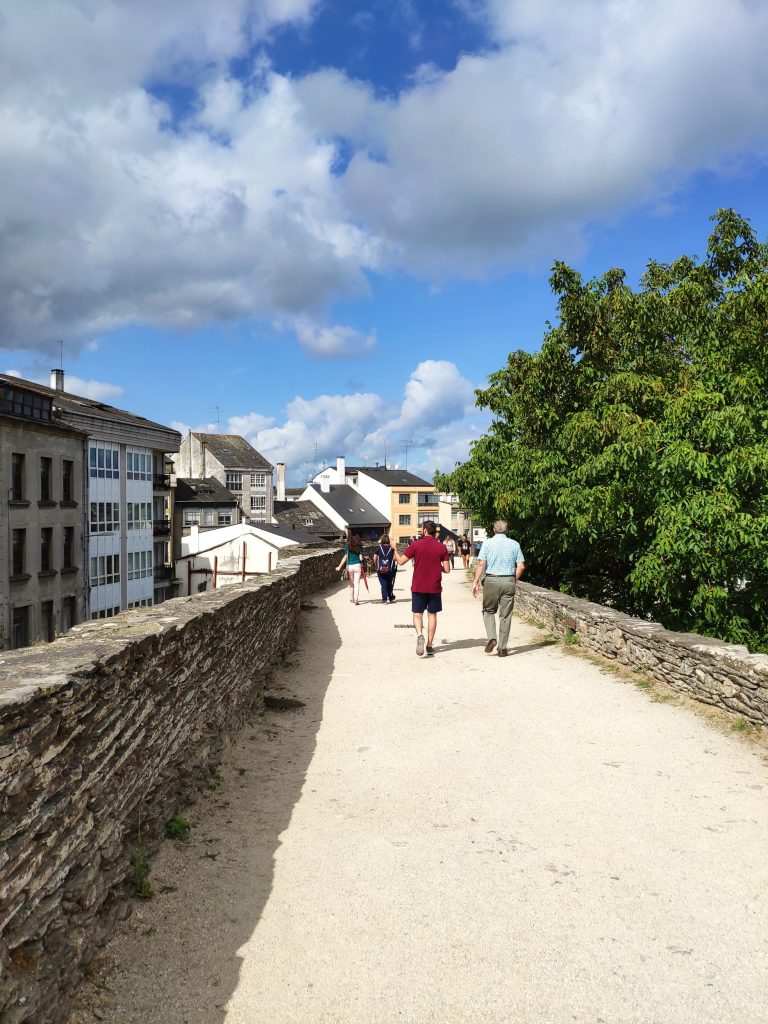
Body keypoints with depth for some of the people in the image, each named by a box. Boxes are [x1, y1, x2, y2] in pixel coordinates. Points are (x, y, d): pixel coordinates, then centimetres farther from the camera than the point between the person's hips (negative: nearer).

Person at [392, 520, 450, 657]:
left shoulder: (415, 545, -8)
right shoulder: (441, 547, -3)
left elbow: (400, 561, -3)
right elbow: (447, 569, -3)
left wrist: (395, 549, 13)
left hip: (418, 587, -1)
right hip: (435, 587, 1)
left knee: (417, 613, 8)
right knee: (432, 614, 11)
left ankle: (420, 635, -19)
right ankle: (429, 645, 13)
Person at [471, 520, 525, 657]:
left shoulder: (487, 543, -2)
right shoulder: (514, 544, 4)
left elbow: (481, 564, -9)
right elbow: (521, 566, 1)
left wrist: (475, 581, -6)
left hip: (491, 580, -1)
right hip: (509, 581, 1)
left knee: (488, 611, 16)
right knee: (505, 615, 7)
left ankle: (491, 637, -4)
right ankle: (502, 648, 9)